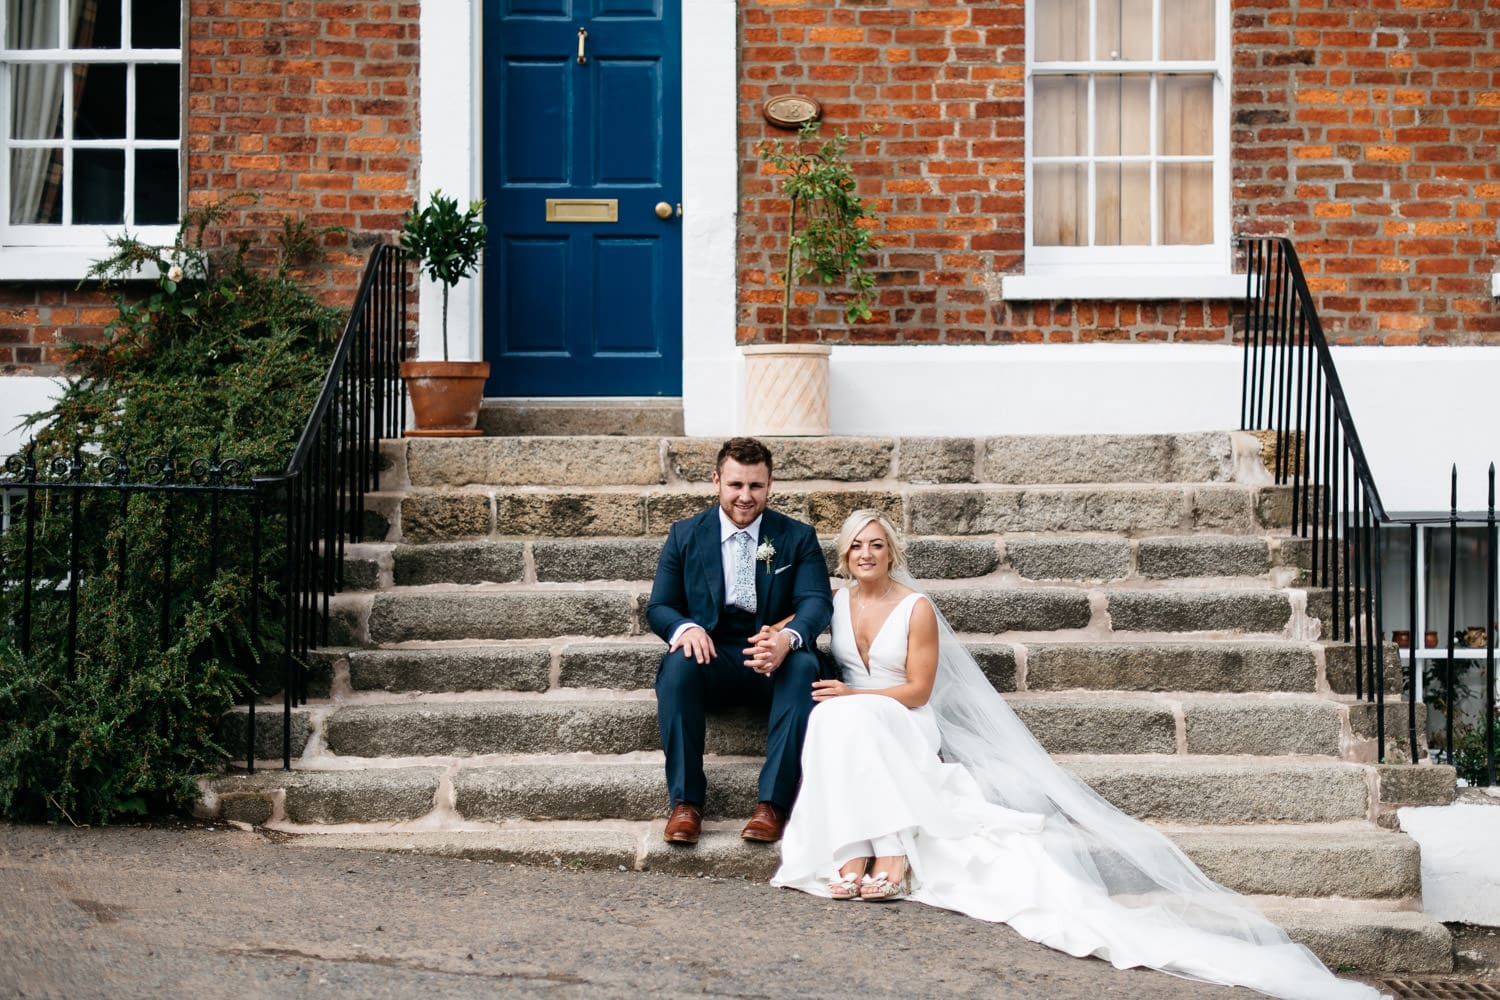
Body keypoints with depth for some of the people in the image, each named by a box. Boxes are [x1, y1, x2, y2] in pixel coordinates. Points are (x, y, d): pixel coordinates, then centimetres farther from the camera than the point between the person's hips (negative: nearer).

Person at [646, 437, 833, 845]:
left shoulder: (798, 537, 7)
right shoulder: (685, 535, 9)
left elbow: (816, 601, -6)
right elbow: (659, 606, 6)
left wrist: (787, 638, -31)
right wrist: (685, 628, -21)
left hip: (773, 662, 0)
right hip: (712, 657, 1)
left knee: (804, 666, -34)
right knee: (677, 663, -33)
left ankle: (773, 803, -33)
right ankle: (685, 801, -29)